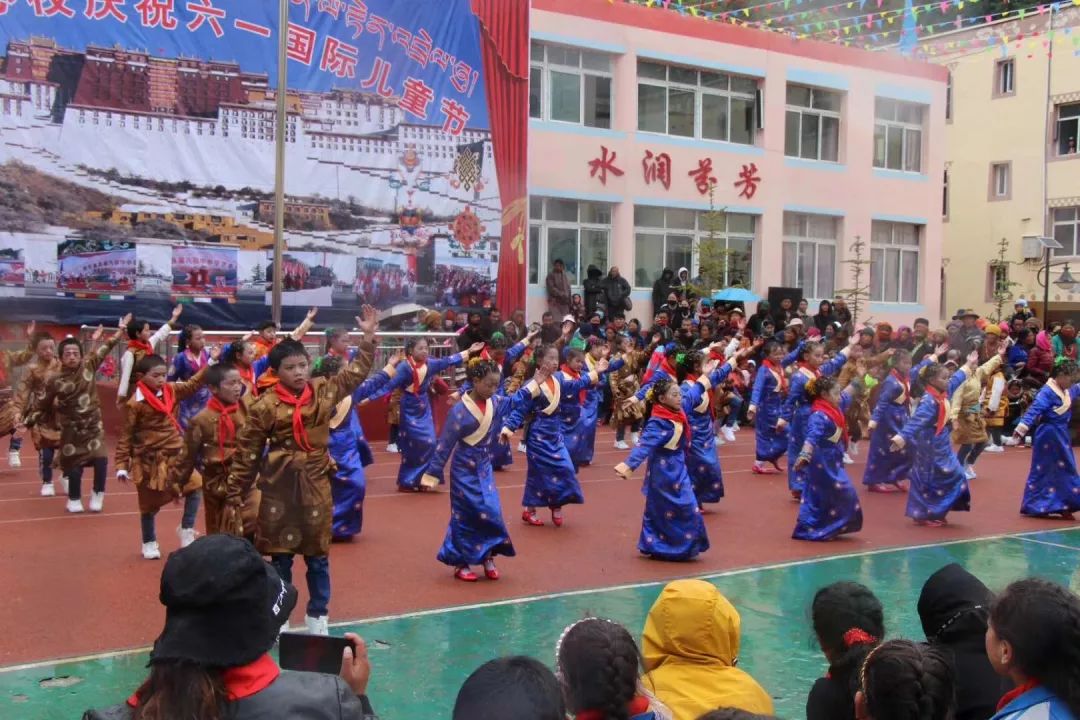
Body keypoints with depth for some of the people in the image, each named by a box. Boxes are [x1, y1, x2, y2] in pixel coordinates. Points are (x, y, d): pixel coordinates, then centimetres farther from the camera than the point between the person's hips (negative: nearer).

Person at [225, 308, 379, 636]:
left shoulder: (324, 391, 0)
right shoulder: (265, 407, -8)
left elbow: (355, 374, 13)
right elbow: (246, 456, -3)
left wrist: (369, 338, 5)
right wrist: (234, 497, -1)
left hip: (315, 487, 2)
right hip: (278, 490, -2)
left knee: (318, 556, 10)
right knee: (279, 557, 9)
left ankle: (317, 616, 24)